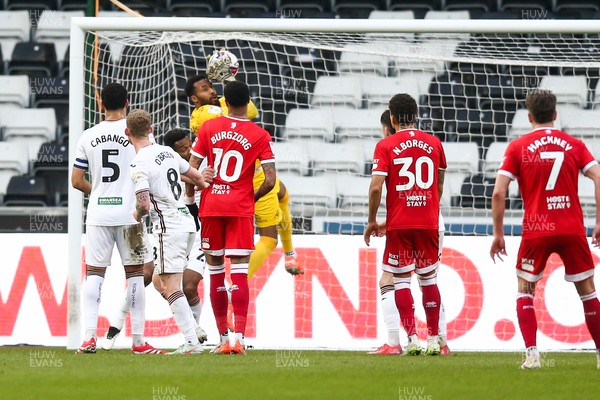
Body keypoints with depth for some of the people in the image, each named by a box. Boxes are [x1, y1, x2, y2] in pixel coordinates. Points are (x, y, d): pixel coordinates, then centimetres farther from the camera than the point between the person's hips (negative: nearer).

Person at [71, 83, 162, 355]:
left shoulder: (88, 137, 4)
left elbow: (77, 181, 7)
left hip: (98, 212, 2)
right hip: (129, 212, -2)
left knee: (94, 272, 6)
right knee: (135, 272, 5)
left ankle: (90, 336, -5)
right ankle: (138, 340, 4)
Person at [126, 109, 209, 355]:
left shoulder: (139, 164, -14)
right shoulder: (167, 152, 10)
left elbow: (144, 206, -23)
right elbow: (196, 177, 22)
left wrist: (137, 215, 1)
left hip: (168, 227, -8)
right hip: (187, 222, 8)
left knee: (170, 287, -7)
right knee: (159, 282, 16)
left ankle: (192, 342, -14)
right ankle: (191, 328, 10)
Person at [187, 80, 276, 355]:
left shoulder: (208, 128, 1)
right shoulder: (259, 136, -2)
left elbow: (191, 170, -3)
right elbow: (270, 180, -7)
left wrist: (190, 195, 13)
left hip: (211, 207, 1)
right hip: (241, 209, -1)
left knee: (216, 274, 9)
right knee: (239, 274, -4)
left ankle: (223, 339, 12)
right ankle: (239, 337, -15)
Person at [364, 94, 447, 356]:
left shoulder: (385, 146, -4)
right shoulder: (434, 144, 6)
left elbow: (376, 187, -11)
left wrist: (372, 221, 0)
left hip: (398, 225, -3)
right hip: (429, 223, 3)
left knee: (401, 280, 3)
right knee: (429, 279, 11)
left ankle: (412, 338, -5)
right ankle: (433, 339, 10)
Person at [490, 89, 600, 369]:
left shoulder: (517, 147, 3)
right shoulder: (574, 145, 8)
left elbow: (498, 193, -4)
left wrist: (498, 234, 3)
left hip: (536, 231, -1)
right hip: (573, 230, 1)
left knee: (524, 291, 12)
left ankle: (532, 354, -3)